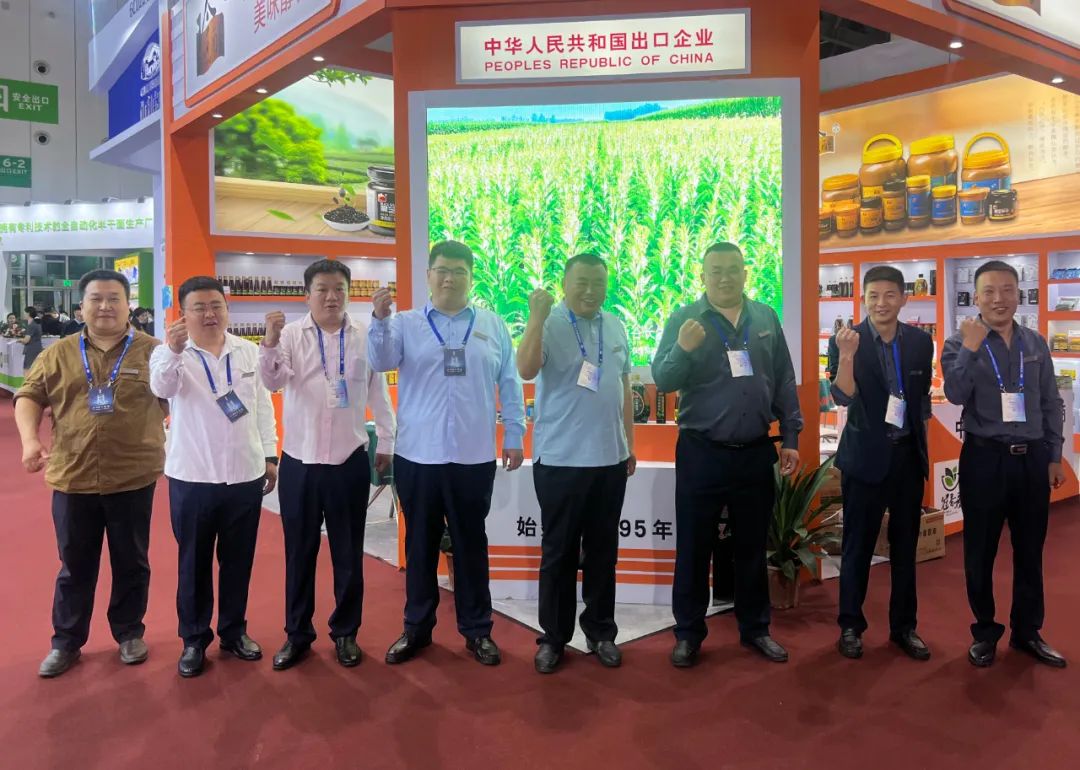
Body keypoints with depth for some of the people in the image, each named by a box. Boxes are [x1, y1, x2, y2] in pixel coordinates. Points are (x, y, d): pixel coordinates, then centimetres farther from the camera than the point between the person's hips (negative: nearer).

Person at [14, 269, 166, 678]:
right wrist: (30, 438, -11)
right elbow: (29, 396, 5)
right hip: (72, 477, 2)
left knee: (131, 563, 12)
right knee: (75, 566, 15)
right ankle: (66, 642, 29)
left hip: (132, 477, -2)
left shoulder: (152, 351, -1)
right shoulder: (58, 354, 5)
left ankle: (129, 633, 30)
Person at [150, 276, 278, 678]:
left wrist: (270, 455, 9)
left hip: (245, 475, 3)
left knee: (238, 560, 13)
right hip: (192, 478, -2)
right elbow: (161, 387, -24)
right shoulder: (171, 353, -3)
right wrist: (173, 351, -43)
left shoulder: (250, 352, 6)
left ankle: (234, 631, 29)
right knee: (194, 562, 10)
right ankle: (194, 639, 24)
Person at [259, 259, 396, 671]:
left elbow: (378, 392, 6)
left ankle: (345, 633, 25)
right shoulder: (291, 333, -1)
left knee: (348, 552, 10)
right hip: (299, 459, 0)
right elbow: (272, 381, -12)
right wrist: (270, 342, -29)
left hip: (350, 459, 0)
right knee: (299, 551, 10)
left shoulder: (366, 336, 1)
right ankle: (297, 633, 25)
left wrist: (386, 442, 8)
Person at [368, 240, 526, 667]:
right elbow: (381, 361, -11)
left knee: (471, 543, 10)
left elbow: (509, 385, 6)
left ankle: (477, 630, 23)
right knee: (420, 543, 11)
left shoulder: (493, 325, 7)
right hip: (417, 455, 0)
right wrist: (380, 319, -26)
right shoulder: (406, 323, 5)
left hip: (473, 456, 0)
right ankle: (416, 627, 25)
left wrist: (514, 436, 3)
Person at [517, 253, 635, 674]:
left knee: (603, 550, 14)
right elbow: (526, 370, -25)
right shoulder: (548, 324, -8)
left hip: (610, 459, 5)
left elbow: (624, 388, 15)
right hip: (559, 459, -4)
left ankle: (601, 632, 29)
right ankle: (553, 636, 21)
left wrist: (629, 443, 15)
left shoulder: (616, 327, 9)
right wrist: (537, 317, -29)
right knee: (559, 551, 7)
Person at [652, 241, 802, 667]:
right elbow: (662, 381, -11)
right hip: (701, 453, -3)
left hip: (756, 453, 3)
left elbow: (784, 382, 9)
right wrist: (682, 350, -29)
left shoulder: (766, 318, 6)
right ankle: (688, 633, 21)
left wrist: (791, 437, 6)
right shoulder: (684, 319, -4)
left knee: (752, 547, 14)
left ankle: (755, 628, 30)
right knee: (693, 548, 7)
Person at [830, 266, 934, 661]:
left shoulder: (920, 341, 2)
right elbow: (844, 398, -20)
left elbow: (923, 396, 14)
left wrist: (920, 438, 13)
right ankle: (850, 625, 19)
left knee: (905, 545, 13)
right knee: (858, 545, 5)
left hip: (909, 454, 4)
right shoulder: (849, 340, -10)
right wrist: (847, 355, -34)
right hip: (866, 455, -4)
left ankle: (903, 626, 27)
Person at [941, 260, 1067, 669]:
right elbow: (956, 394, -20)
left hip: (1032, 459, 4)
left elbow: (1052, 404, 11)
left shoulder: (1036, 343, 7)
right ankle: (985, 631, 24)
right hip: (984, 459, -3)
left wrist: (1054, 456, 9)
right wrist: (971, 347, -24)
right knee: (981, 551, 7)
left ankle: (1027, 632, 29)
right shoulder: (960, 344, -4)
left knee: (1030, 550, 13)